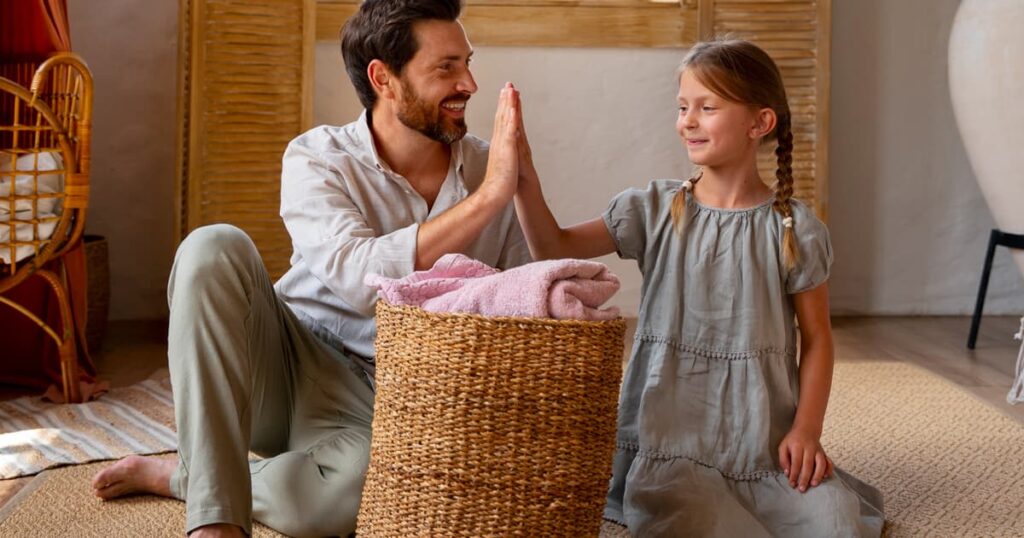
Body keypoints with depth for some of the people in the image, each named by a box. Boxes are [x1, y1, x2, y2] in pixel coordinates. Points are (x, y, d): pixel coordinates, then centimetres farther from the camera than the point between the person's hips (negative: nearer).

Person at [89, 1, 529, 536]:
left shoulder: (487, 170, 0)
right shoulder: (317, 159, -8)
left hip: (381, 410, 1)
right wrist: (487, 198, -30)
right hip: (290, 369, 0)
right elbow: (360, 277, -27)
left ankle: (175, 476, -12)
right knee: (216, 248, -28)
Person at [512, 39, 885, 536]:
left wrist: (806, 429, -6)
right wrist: (526, 181, -19)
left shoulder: (794, 229, -2)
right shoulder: (654, 211, 2)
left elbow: (816, 336, 4)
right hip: (670, 440, 0)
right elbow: (555, 248, -3)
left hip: (765, 441, 1)